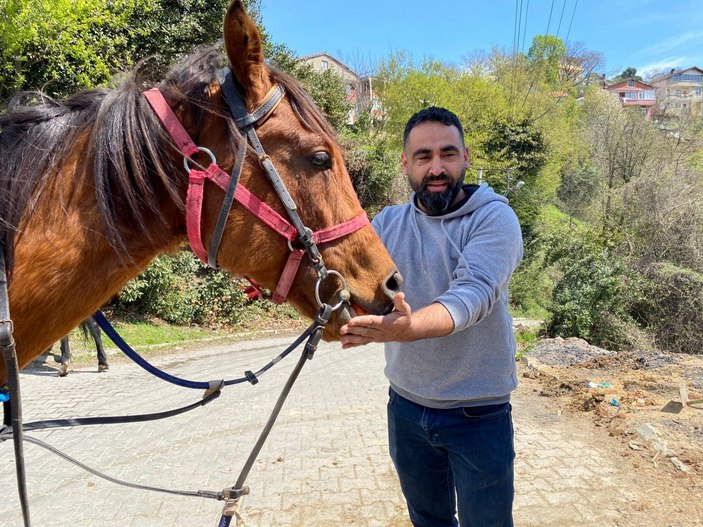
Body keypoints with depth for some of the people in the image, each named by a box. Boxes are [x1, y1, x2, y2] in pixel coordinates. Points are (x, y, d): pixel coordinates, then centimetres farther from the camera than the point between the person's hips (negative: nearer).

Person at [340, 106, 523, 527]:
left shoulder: (494, 218, -16)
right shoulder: (388, 222, -1)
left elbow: (473, 294, -32)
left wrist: (407, 328, -50)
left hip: (478, 413, -4)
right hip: (406, 405, 4)